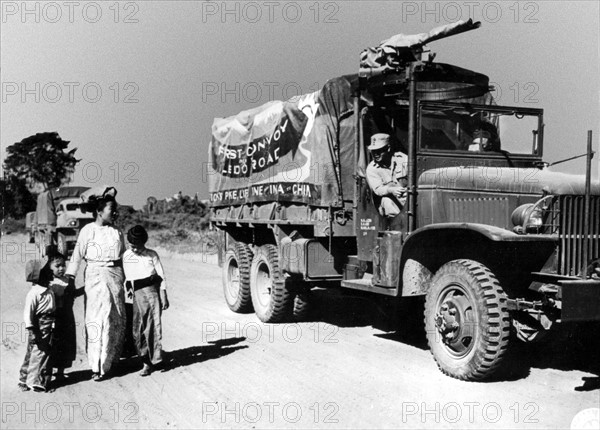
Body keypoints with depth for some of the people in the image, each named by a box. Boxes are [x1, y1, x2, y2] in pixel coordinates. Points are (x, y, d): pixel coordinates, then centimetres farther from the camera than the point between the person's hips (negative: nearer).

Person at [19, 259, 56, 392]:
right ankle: (34, 381, 9)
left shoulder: (49, 291, 9)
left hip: (49, 327, 8)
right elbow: (28, 313, -18)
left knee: (46, 352, 13)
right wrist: (32, 331, -21)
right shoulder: (33, 293, -16)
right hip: (39, 328, -8)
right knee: (36, 354, -1)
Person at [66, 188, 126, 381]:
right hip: (96, 276, -5)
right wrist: (70, 278, -6)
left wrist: (124, 279, 14)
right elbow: (77, 256, -2)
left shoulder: (117, 232, 10)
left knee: (117, 320, 6)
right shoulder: (88, 230, -4)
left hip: (116, 276, 5)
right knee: (98, 320, -5)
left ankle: (111, 359, 20)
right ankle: (97, 367, 2)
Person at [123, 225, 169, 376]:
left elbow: (161, 277, 3)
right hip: (137, 294, 3)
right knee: (138, 329, 0)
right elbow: (125, 277, 13)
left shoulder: (152, 255, 1)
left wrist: (164, 297, 0)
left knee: (153, 325, -7)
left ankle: (155, 359, -1)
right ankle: (146, 360, 9)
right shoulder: (126, 256, 7)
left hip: (152, 290, -3)